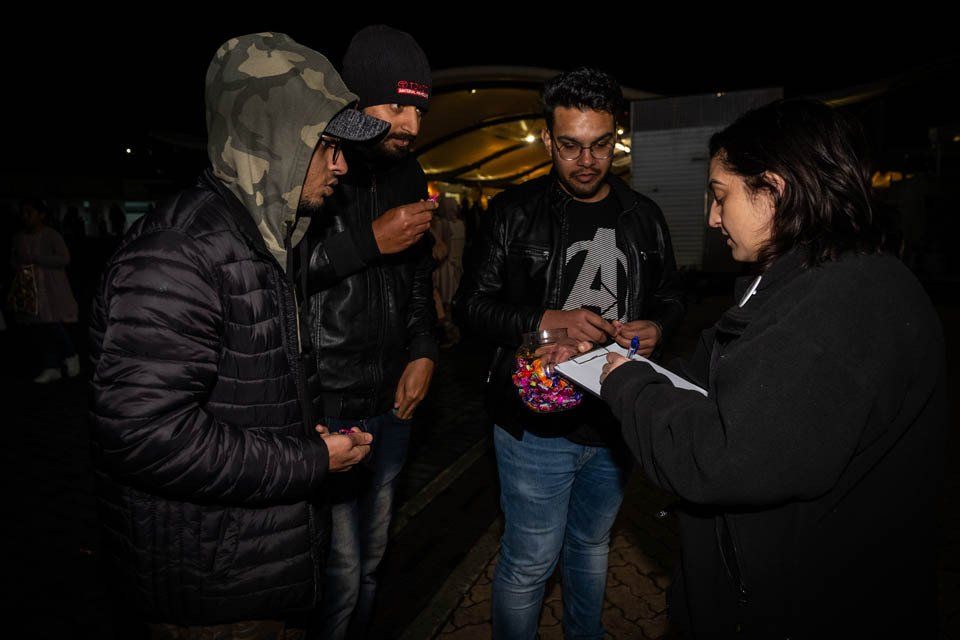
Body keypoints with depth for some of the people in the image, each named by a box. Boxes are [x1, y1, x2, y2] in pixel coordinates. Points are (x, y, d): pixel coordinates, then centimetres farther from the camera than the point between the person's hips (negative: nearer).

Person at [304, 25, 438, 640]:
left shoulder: (407, 174, 11)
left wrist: (424, 352, 8)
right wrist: (369, 240, -20)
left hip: (391, 403, 6)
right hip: (325, 406, -6)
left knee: (370, 564, 20)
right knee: (339, 575, 3)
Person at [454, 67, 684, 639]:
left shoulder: (645, 217, 4)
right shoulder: (515, 212, -7)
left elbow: (671, 296, 12)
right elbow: (473, 302, -7)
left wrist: (657, 327, -11)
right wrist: (542, 321, -23)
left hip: (617, 421, 4)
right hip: (536, 424, -4)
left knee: (592, 544, 25)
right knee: (530, 561, 8)